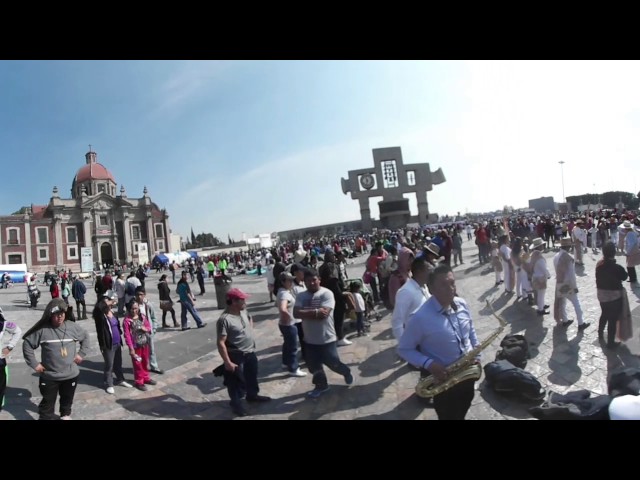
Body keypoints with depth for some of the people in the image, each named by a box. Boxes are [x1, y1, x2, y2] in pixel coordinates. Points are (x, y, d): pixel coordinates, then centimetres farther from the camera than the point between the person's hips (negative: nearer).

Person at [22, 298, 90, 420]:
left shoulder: (73, 327, -7)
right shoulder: (42, 330, -14)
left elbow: (85, 337, 10)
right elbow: (27, 344, -3)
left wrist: (81, 354, 3)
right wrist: (34, 363, -6)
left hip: (71, 374, 3)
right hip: (49, 376, -2)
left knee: (67, 399, 23)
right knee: (48, 403, 8)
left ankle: (65, 415, 46)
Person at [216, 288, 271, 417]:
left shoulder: (243, 311, -1)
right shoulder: (224, 319, -27)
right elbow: (221, 343, -26)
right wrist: (227, 362, -25)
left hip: (250, 353, 8)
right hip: (237, 357, -8)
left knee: (252, 377, 25)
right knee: (236, 382, 10)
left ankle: (252, 395, 48)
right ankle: (236, 403, 32)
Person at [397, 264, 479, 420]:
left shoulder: (462, 304, -8)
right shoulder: (421, 317, -28)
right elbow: (403, 349, -19)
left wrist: (476, 356, 0)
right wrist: (429, 364, -30)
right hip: (443, 380, -5)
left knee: (462, 413, 29)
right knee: (448, 416, 17)